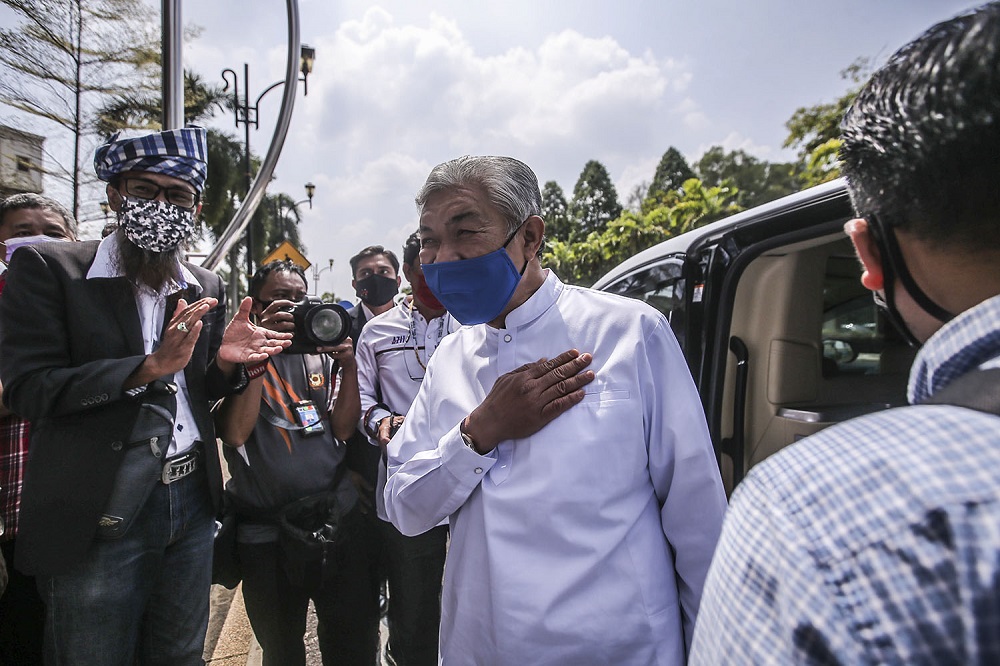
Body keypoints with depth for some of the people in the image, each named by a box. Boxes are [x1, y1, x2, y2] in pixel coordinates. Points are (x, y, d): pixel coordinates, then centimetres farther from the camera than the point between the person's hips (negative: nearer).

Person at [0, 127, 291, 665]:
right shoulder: (46, 267, -5)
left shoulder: (206, 287, 8)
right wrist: (150, 366, -23)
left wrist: (224, 361, -9)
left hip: (192, 503, 5)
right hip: (100, 514, -4)